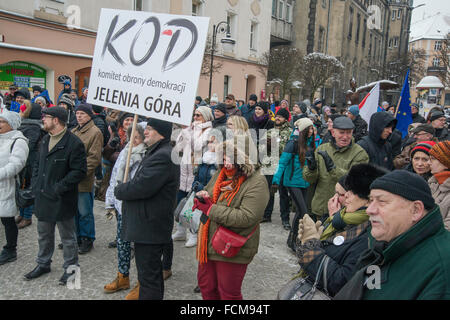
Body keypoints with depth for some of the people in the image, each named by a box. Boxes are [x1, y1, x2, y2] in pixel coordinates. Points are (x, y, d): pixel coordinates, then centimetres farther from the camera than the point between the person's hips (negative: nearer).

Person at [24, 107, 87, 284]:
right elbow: (38, 163, 20)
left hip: (62, 200, -8)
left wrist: (59, 188, -21)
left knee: (68, 236, 8)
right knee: (44, 235, 22)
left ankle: (70, 267, 25)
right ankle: (43, 264, 40)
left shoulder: (74, 143, -18)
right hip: (43, 197, 8)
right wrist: (35, 182, 5)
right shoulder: (45, 140, 10)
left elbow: (79, 171, -20)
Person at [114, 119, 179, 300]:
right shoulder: (157, 152, 16)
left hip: (150, 228, -11)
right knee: (153, 271, 24)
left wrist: (119, 191, -8)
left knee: (148, 275, -2)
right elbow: (141, 182, 23)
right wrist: (123, 190, 5)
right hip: (149, 226, 11)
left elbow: (141, 186, -27)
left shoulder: (162, 156, -21)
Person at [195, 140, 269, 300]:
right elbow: (207, 190, 21)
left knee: (228, 293, 8)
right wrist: (203, 195, -6)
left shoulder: (256, 183, -19)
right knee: (206, 286, 21)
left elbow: (246, 217, -27)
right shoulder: (220, 174, 4)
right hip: (208, 245, 7)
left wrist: (211, 209, -22)